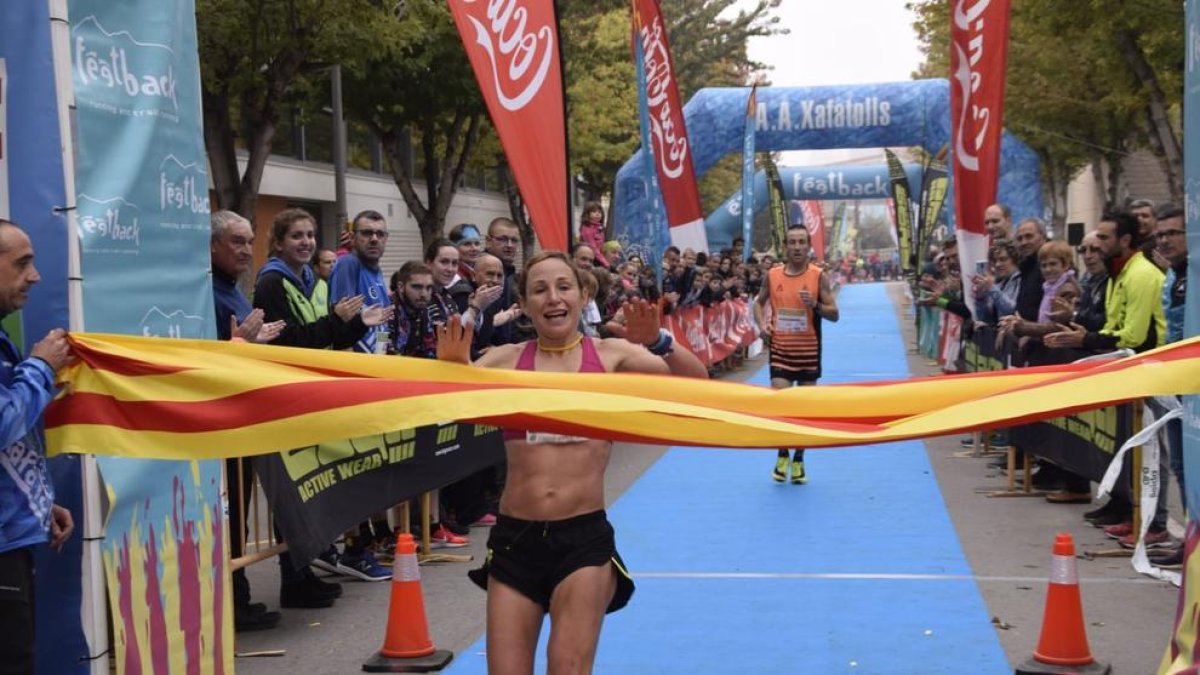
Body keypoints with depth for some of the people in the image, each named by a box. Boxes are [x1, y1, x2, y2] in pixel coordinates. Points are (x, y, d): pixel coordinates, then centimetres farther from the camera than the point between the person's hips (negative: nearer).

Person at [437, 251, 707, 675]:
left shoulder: (611, 354, 3)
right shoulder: (506, 360, 6)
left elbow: (696, 385, -8)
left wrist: (657, 342, -26)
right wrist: (449, 369, -21)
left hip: (585, 534, -2)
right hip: (514, 536, 2)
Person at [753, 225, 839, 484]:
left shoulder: (819, 276, -5)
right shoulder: (772, 275, 0)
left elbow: (834, 314, -5)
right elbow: (759, 302, 17)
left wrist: (815, 305, -23)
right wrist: (762, 324, -2)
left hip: (809, 351, 0)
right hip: (780, 350, 1)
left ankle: (798, 460, 22)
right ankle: (782, 455, 13)